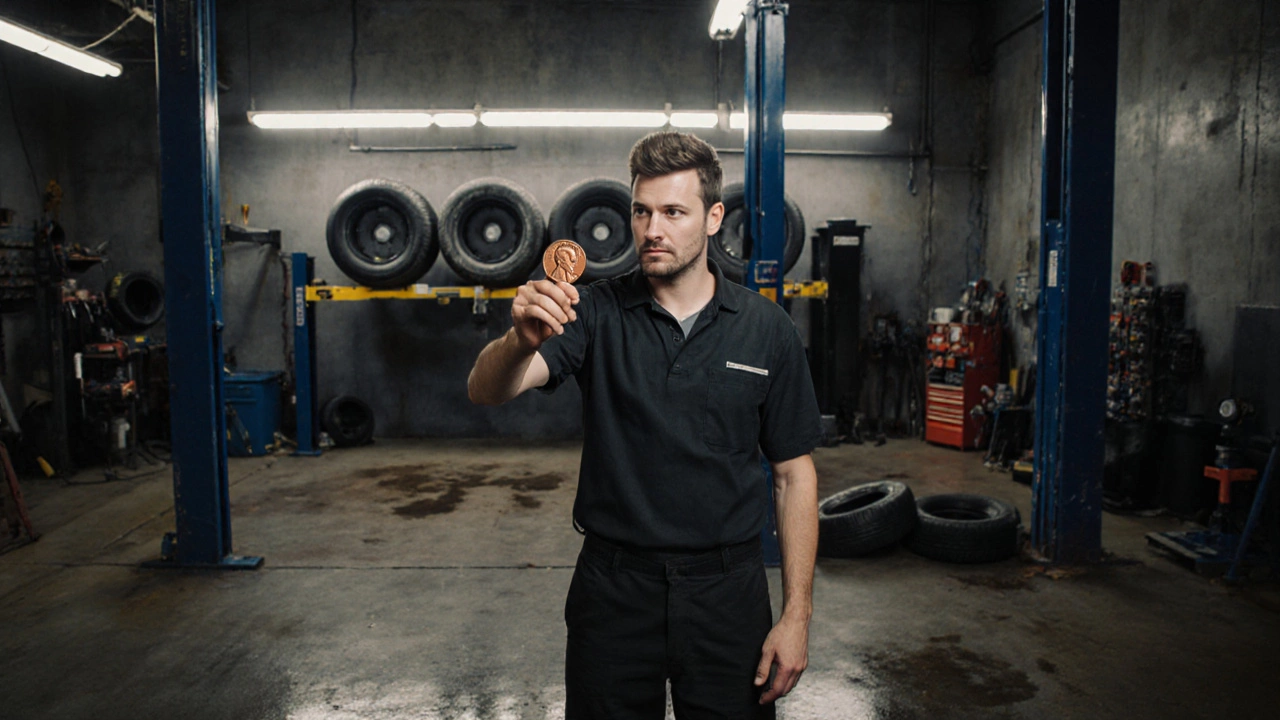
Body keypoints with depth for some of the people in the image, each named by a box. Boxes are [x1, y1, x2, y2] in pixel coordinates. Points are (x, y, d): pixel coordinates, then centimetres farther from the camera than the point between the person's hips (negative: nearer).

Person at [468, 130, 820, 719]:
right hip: (614, 587, 0)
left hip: (726, 589, 1)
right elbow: (486, 391, -18)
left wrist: (797, 614, -4)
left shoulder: (767, 329, -3)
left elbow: (794, 474, 0)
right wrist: (521, 341, -40)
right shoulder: (597, 313, -5)